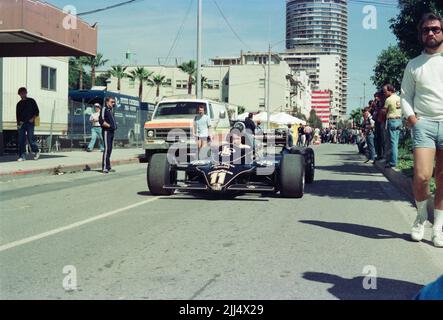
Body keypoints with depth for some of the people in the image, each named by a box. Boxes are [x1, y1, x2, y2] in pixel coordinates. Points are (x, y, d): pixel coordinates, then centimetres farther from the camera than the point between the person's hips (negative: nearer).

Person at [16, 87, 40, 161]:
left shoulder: (31, 101, 6)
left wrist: (33, 118, -10)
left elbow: (37, 112, 5)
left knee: (30, 139, -8)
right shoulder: (19, 104, 16)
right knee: (21, 140, -2)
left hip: (30, 123, -4)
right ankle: (22, 156, 1)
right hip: (21, 124, 4)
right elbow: (17, 114, 19)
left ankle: (36, 151, 15)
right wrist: (18, 122, 5)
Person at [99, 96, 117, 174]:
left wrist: (115, 125, 12)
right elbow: (101, 121, -17)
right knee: (107, 149, -12)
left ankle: (108, 167, 15)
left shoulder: (110, 110, 20)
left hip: (112, 132, 9)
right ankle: (105, 167, -12)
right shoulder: (104, 109, -7)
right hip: (106, 131, -9)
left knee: (109, 149, 10)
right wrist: (109, 126, -15)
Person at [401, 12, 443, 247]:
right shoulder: (414, 65, 13)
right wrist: (410, 116, -4)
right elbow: (405, 95, 13)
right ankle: (421, 216, 13)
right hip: (423, 123, 0)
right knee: (422, 176, -13)